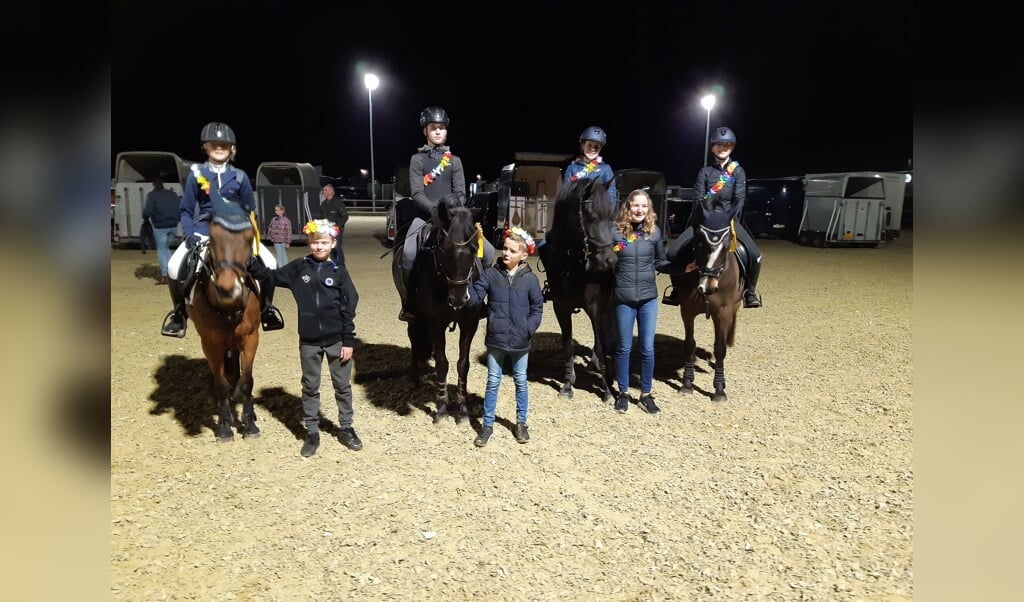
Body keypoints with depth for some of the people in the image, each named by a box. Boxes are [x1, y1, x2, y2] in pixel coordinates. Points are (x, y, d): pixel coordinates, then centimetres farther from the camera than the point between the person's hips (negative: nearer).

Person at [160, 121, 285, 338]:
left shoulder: (239, 177, 2)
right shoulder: (196, 174, 0)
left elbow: (249, 209, 11)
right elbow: (185, 210, 5)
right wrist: (189, 234, -10)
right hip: (204, 230, 0)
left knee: (269, 263, -19)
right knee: (174, 268, -21)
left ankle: (266, 308, 4)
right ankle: (180, 311, 6)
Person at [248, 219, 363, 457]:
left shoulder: (339, 271, -5)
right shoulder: (299, 268, 1)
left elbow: (349, 308, -6)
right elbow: (272, 276, 10)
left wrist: (348, 341, -8)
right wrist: (252, 260, -6)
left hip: (336, 340, -2)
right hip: (308, 341, 2)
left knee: (342, 386, 11)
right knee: (310, 387, 12)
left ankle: (346, 428, 27)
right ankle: (312, 433, 25)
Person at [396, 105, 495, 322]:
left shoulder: (455, 160, 11)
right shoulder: (417, 159, 4)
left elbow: (460, 194, 3)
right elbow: (417, 194, -6)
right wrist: (435, 209, -22)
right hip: (425, 218, -3)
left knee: (488, 250, -12)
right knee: (409, 253, -31)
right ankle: (409, 304, -12)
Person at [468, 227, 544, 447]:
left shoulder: (530, 279, -5)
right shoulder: (491, 274, -4)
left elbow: (537, 308, 1)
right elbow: (476, 296, -9)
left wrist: (529, 329, -11)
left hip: (520, 340, 0)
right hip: (496, 338, 0)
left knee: (521, 381, 14)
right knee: (493, 382, 10)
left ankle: (521, 423, 30)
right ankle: (487, 425, 22)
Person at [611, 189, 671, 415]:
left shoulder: (654, 231, -1)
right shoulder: (616, 231, -7)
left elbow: (661, 261, 9)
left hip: (649, 298, 2)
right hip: (624, 299, -2)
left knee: (648, 348, 8)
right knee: (624, 348, 10)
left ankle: (646, 394, 24)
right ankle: (623, 393, 26)